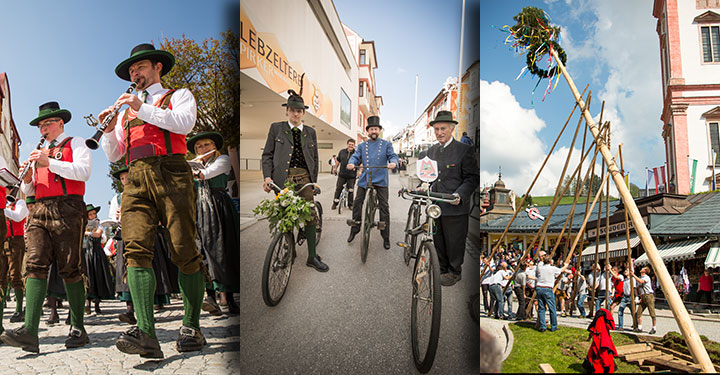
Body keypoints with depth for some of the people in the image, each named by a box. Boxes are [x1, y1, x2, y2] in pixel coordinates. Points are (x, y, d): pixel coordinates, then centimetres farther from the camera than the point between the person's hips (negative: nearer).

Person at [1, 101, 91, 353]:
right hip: (40, 210, 5)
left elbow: (83, 172, -7)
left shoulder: (75, 143, 12)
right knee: (35, 265, -11)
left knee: (70, 269, -6)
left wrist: (49, 163, -13)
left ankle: (78, 329, 0)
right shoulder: (39, 153, 28)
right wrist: (27, 178, 3)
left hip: (67, 209, -5)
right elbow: (28, 191, 26)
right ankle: (29, 331, -21)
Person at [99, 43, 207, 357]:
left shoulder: (178, 95, 19)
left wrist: (142, 109, -6)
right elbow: (113, 155, 25)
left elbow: (184, 123, -5)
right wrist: (110, 129, 7)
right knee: (136, 249, -17)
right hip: (136, 178, 4)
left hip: (171, 174, -3)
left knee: (184, 252, -10)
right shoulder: (127, 110, 32)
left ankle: (191, 328, -1)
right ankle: (145, 334, -26)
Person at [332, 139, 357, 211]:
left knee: (350, 191, 4)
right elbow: (338, 161, 19)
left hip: (351, 176, -2)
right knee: (338, 189, 4)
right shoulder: (342, 152, 5)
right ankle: (335, 203, 16)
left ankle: (350, 205, 18)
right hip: (342, 175, 2)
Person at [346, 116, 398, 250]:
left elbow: (392, 156, -1)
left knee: (384, 207, -3)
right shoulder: (362, 146, 14)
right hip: (364, 179, 2)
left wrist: (393, 162, -25)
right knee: (357, 204, 2)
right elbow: (356, 156, 5)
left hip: (381, 180, -2)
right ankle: (354, 230, 19)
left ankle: (386, 237, 5)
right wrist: (351, 163, -18)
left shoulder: (386, 144, 8)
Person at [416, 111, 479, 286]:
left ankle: (454, 272, 22)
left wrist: (460, 195, -21)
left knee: (454, 242, 5)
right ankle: (442, 269, 30)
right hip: (435, 206, 6)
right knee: (438, 241, 14)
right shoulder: (431, 151, 12)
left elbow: (472, 178, -9)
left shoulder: (464, 150, -7)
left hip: (455, 207, -6)